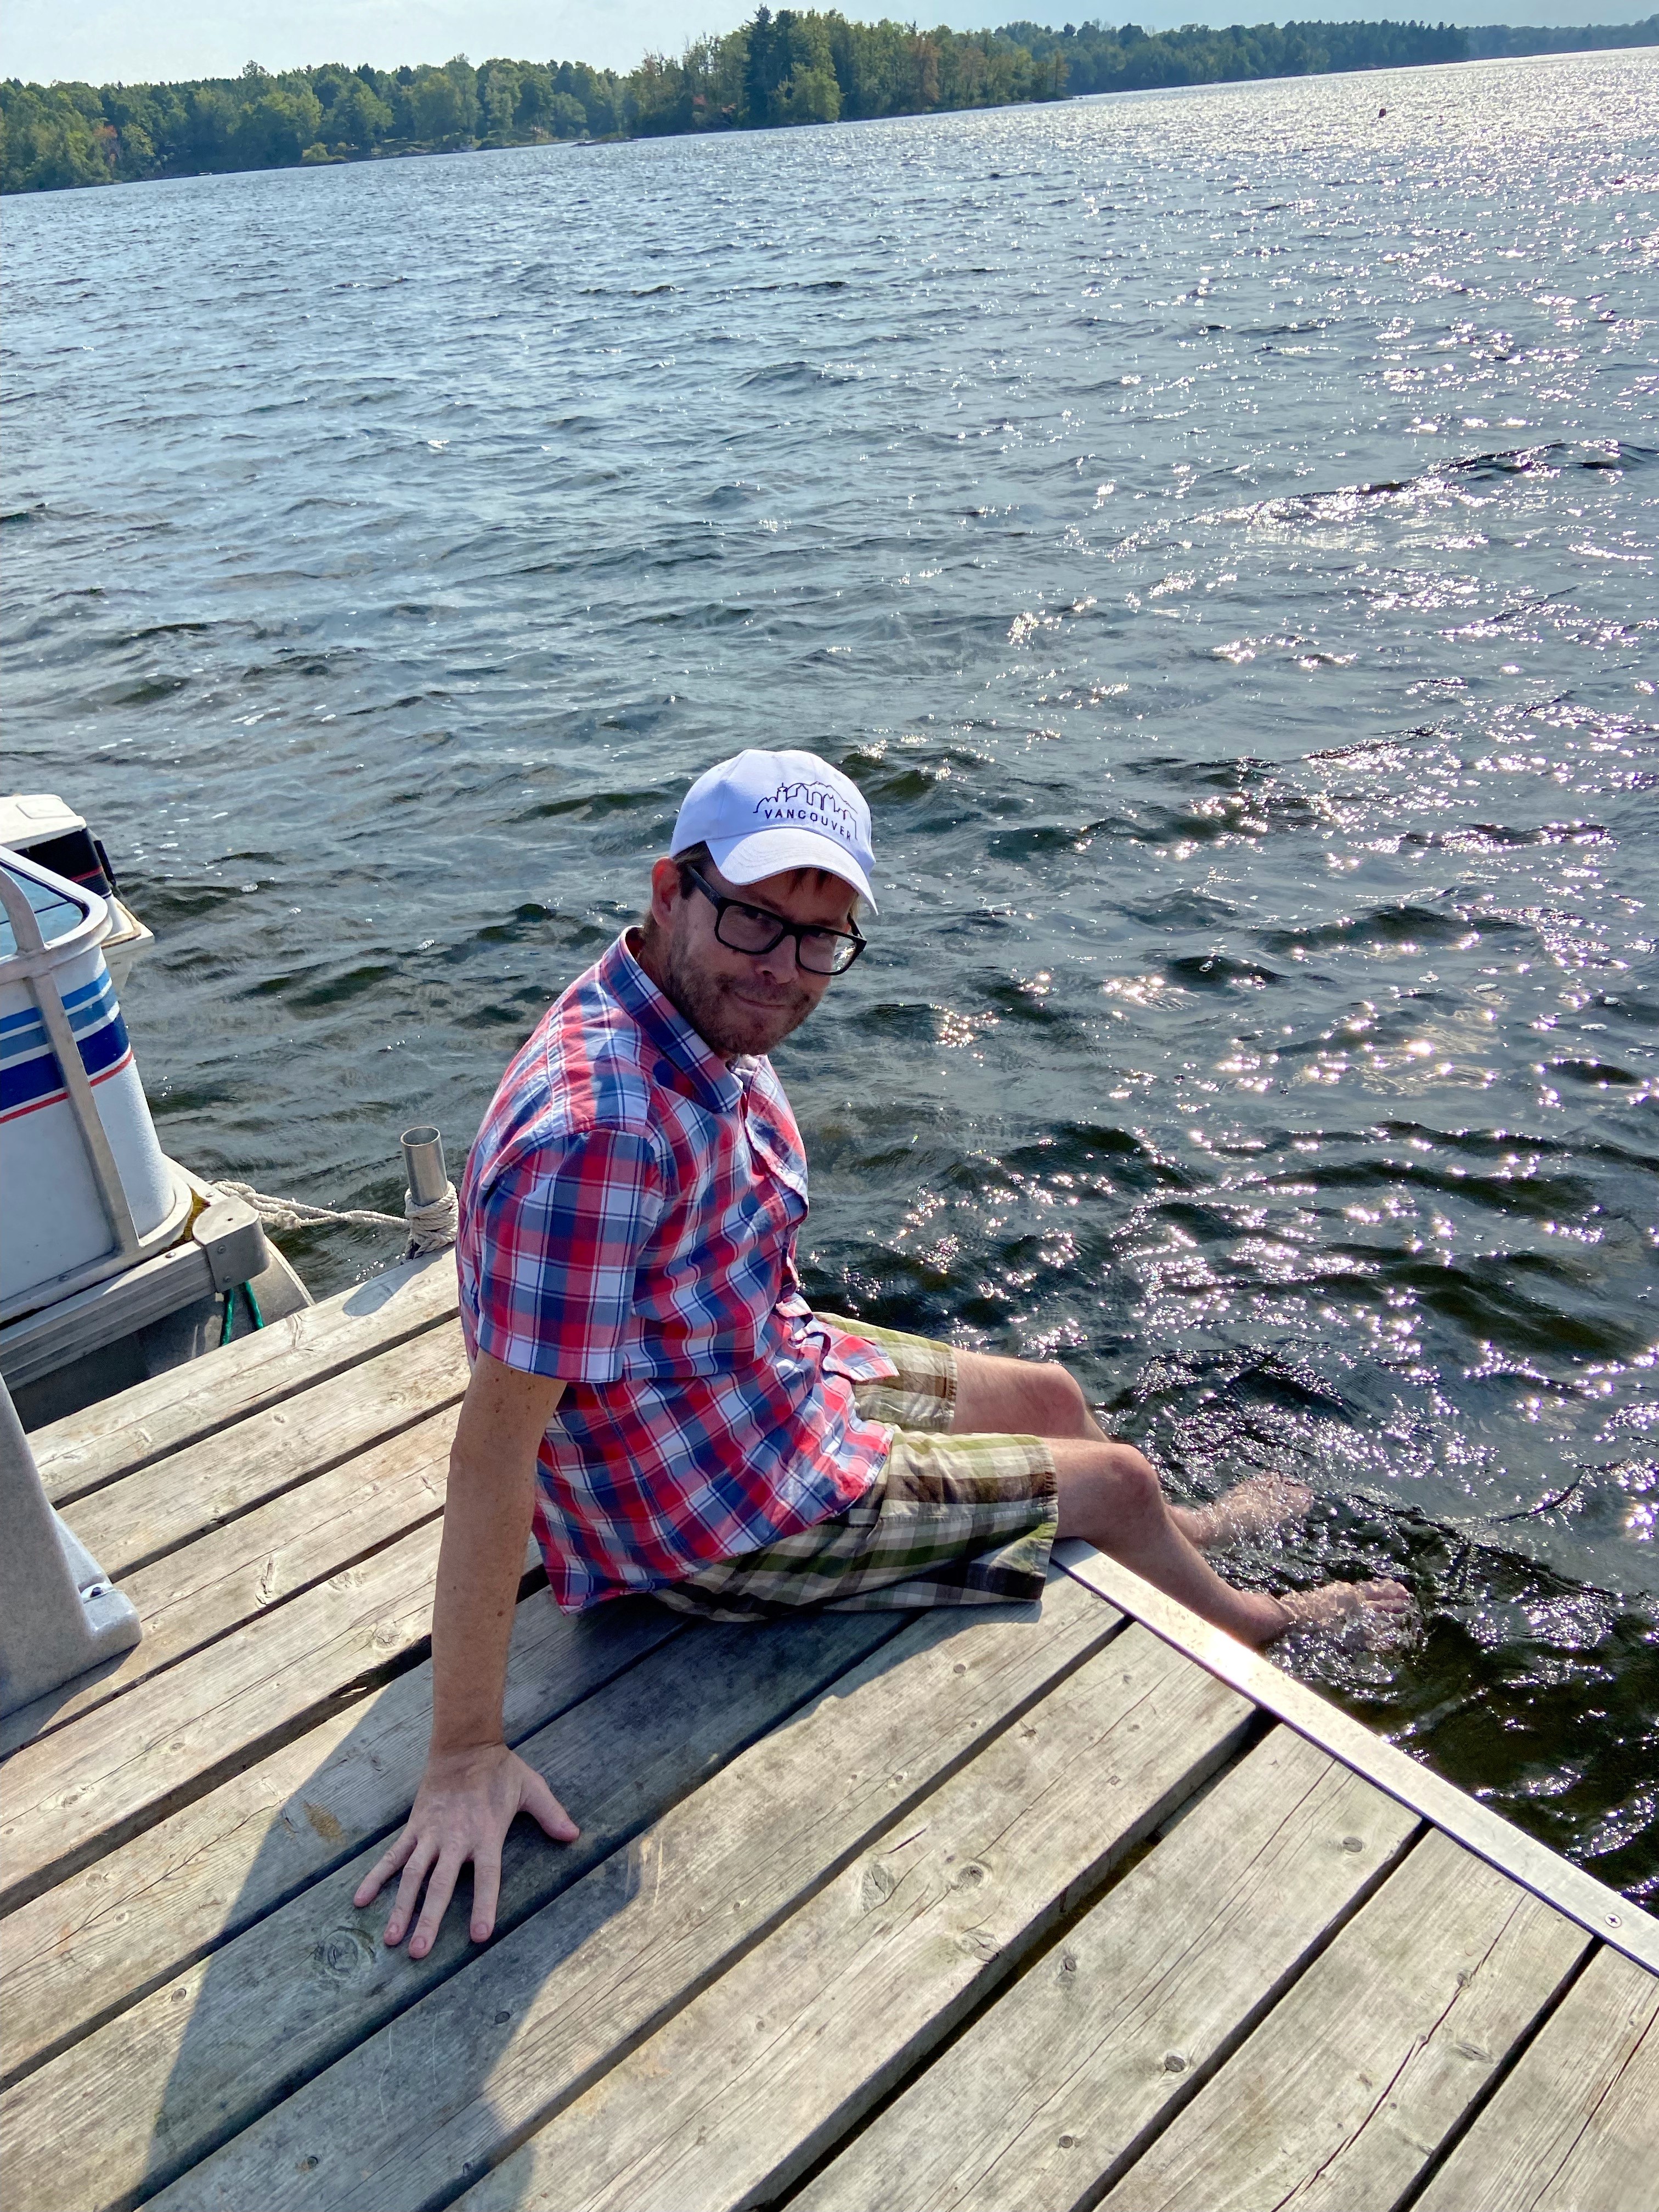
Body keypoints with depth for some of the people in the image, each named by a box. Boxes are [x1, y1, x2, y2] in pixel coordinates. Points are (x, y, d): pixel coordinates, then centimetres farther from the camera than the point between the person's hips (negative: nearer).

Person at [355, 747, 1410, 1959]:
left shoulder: (706, 1016, -10)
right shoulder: (594, 1132, -38)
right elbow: (497, 1439, -35)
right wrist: (465, 1755, -30)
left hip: (771, 1364, 8)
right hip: (727, 1523, -8)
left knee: (1054, 1395, 25)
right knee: (1116, 1481, 9)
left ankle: (1186, 1531, 61)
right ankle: (1250, 1620, 46)